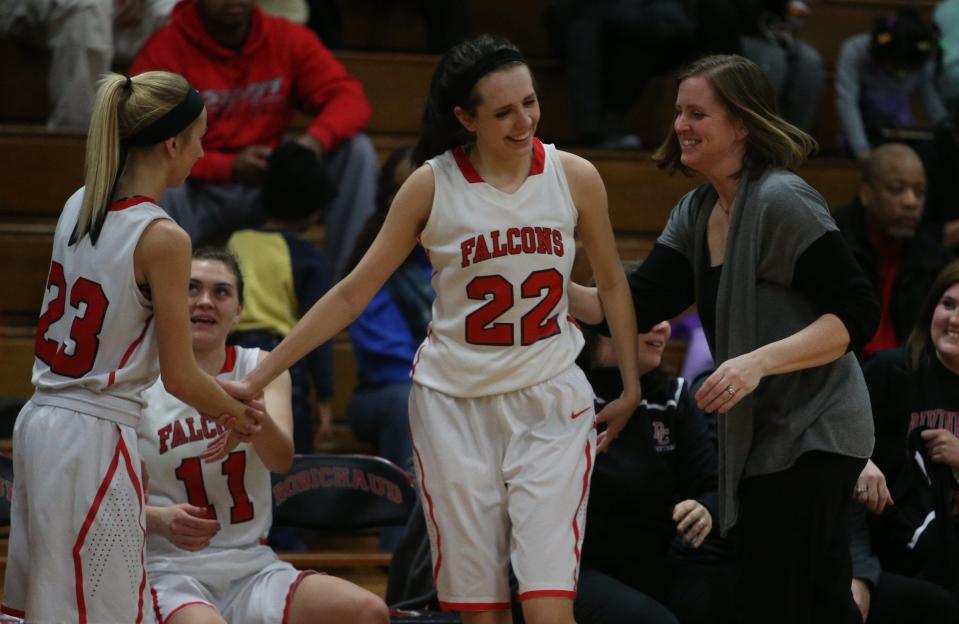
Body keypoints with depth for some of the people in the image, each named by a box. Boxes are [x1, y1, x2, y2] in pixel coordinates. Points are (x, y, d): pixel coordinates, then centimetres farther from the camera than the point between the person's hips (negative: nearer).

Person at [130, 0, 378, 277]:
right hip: (201, 193, -4)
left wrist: (316, 139, -29)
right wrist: (229, 167, -29)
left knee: (357, 148, -12)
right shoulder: (165, 49, -14)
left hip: (271, 183, 4)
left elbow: (350, 98, -6)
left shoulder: (288, 37, -2)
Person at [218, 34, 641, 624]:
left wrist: (632, 388, 12)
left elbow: (613, 282, 12)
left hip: (550, 403, 0)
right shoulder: (432, 184, -6)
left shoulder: (574, 176, -4)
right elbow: (353, 294, 0)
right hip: (454, 403, 0)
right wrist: (257, 378, -1)